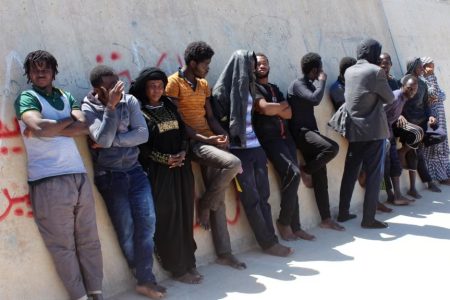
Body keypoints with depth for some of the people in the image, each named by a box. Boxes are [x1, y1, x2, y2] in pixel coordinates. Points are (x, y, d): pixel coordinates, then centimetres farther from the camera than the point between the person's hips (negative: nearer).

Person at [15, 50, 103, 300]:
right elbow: (39, 126, -16)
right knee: (63, 245, 0)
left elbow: (84, 127, 2)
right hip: (48, 181, -5)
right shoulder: (26, 98, 4)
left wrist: (47, 129, -7)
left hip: (79, 176, 5)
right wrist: (68, 120, 0)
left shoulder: (67, 97, 19)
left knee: (89, 240, 7)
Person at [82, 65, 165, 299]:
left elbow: (143, 134, -9)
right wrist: (111, 106, -24)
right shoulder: (89, 109, -8)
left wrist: (113, 141, -17)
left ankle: (145, 279, 6)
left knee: (147, 221, -4)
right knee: (126, 228, 0)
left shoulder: (129, 101, 0)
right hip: (109, 176, -3)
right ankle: (144, 278, 15)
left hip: (134, 170, 3)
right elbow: (103, 139, -21)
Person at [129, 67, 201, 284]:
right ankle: (177, 268, 5)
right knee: (167, 216, -4)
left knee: (185, 214, 5)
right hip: (157, 170, -6)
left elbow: (183, 131, 15)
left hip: (181, 166, 6)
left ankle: (188, 262, 15)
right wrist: (164, 159, -14)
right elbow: (139, 145, -11)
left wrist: (182, 153, -3)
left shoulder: (169, 106, 15)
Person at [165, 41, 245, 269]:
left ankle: (224, 253, 12)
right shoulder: (175, 82, -5)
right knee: (233, 163, -29)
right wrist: (205, 138, -18)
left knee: (219, 200, 4)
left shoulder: (204, 85, 18)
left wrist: (222, 134, -4)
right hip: (192, 142, -7)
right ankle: (204, 205, -4)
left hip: (210, 141, 7)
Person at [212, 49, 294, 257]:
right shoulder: (222, 91, -10)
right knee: (251, 198, 1)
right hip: (239, 150, -7)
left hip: (255, 146, 7)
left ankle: (271, 239, 14)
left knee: (263, 194, 7)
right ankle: (268, 243, 8)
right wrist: (230, 142, -10)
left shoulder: (247, 87, 12)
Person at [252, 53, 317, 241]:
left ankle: (295, 226, 6)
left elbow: (288, 114, 11)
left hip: (285, 136, 7)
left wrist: (274, 108, -7)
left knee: (290, 179, 0)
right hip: (268, 139, -7)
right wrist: (282, 105, 1)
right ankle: (284, 222, -5)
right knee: (293, 174, -20)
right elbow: (265, 108, -17)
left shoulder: (275, 89, 23)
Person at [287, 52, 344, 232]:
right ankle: (305, 170, -8)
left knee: (321, 177, 2)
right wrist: (322, 81, -10)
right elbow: (315, 99, -23)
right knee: (332, 147, -32)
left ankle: (326, 219, 5)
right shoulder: (297, 84, -8)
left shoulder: (309, 85, 18)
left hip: (310, 131, 9)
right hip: (301, 132, -9)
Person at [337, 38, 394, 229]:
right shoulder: (376, 71, -11)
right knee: (374, 174, 0)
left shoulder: (348, 72, 7)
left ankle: (343, 212, 18)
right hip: (374, 129, -6)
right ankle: (368, 219, 2)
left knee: (350, 172, 13)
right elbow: (389, 99, -4)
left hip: (354, 129, 6)